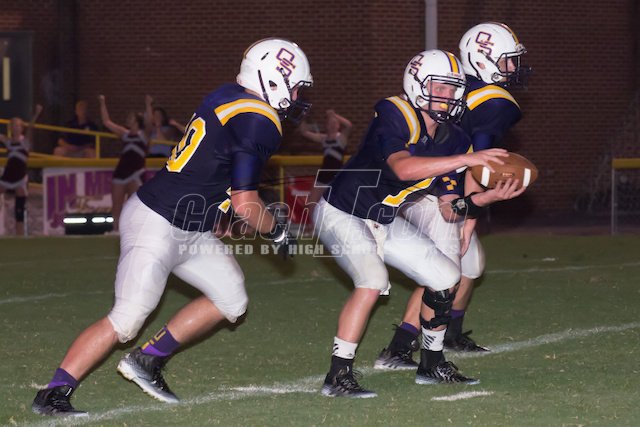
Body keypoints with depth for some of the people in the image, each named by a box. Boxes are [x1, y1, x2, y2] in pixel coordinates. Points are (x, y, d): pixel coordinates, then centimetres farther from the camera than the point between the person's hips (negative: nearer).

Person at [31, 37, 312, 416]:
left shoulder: (228, 97, 6)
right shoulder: (259, 125, -19)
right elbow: (245, 204, -20)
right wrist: (278, 232, -1)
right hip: (158, 225, -10)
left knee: (231, 301, 13)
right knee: (127, 321, -10)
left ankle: (147, 362, 19)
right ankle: (52, 395, -4)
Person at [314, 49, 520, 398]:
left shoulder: (451, 140, 0)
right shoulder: (395, 116, -24)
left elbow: (456, 201, 4)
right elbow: (403, 168, -40)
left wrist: (494, 194, -15)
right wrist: (467, 159, -42)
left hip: (383, 223, 8)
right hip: (342, 214, -8)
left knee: (443, 277, 6)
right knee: (373, 281, -28)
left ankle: (432, 365, 23)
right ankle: (338, 376, -23)